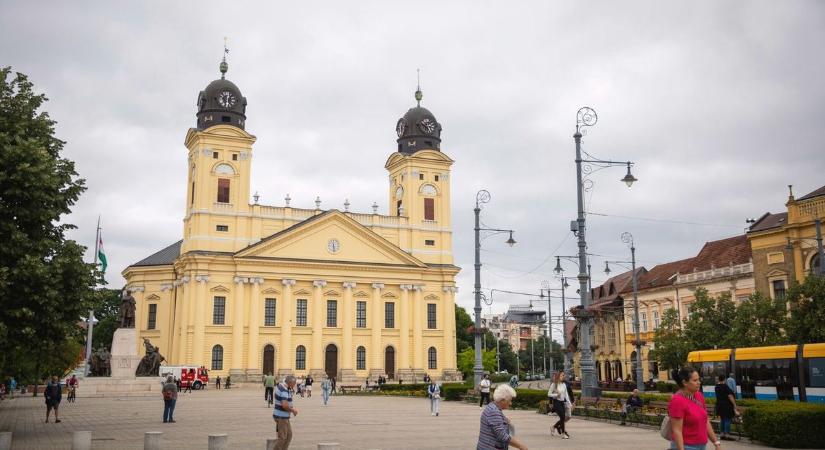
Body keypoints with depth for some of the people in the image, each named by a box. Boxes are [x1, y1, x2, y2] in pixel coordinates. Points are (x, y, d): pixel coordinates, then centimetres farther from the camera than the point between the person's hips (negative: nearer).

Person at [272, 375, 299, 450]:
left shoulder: (280, 385, 9)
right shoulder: (284, 390, -22)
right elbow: (284, 405, -33)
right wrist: (293, 410, -16)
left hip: (284, 416, 10)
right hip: (281, 417, -10)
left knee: (289, 435, 13)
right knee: (282, 437, -3)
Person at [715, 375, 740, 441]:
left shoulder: (716, 387, 6)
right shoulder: (725, 387, -16)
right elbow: (730, 396, -16)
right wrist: (735, 406, -13)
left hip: (719, 405, 7)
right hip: (727, 405, -7)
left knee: (722, 420, 13)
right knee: (728, 420, -3)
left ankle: (722, 434, 14)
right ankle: (727, 435, -3)